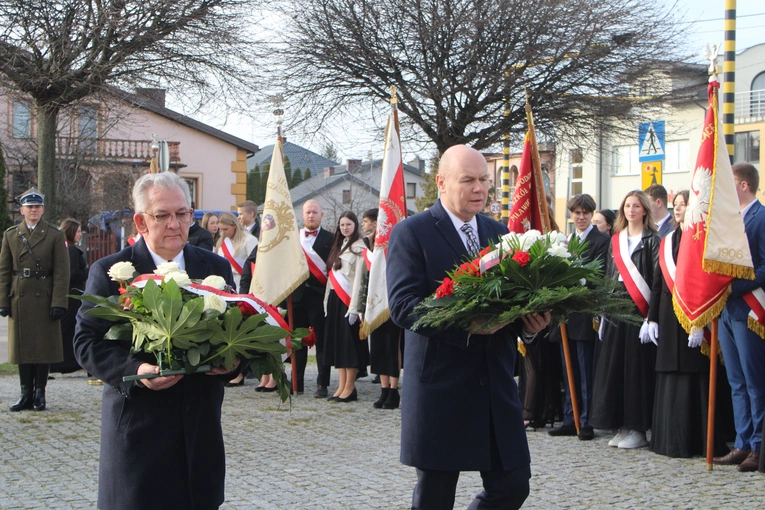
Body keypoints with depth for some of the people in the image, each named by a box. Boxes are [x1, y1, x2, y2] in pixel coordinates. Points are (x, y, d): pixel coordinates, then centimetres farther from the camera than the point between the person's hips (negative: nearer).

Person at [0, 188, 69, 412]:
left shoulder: (55, 235, 1)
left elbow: (61, 272, -3)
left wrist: (58, 302, -11)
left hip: (45, 299, -2)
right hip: (19, 299, 2)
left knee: (44, 347, 1)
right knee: (22, 347, 5)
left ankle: (39, 393, 9)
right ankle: (26, 394, 11)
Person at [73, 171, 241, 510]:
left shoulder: (216, 268, 11)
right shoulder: (109, 272, 0)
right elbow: (87, 342, -5)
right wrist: (135, 371, -21)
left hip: (201, 429, 3)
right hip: (137, 428, -3)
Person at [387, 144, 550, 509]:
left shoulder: (499, 232, 14)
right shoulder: (411, 233, -5)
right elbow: (402, 306, -15)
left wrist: (530, 324, -8)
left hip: (496, 386, 5)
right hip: (439, 387, -5)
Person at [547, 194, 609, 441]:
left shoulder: (602, 240, -5)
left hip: (585, 316, -7)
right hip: (566, 315, 7)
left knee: (586, 373, -3)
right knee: (570, 372, 11)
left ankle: (586, 422, 2)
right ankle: (570, 421, 17)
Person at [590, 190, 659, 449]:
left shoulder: (652, 241, -3)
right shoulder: (616, 241, 14)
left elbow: (657, 280, -10)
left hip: (639, 309, -6)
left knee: (637, 367, -4)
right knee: (614, 366, 5)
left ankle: (638, 429, 3)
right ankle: (622, 426, 13)